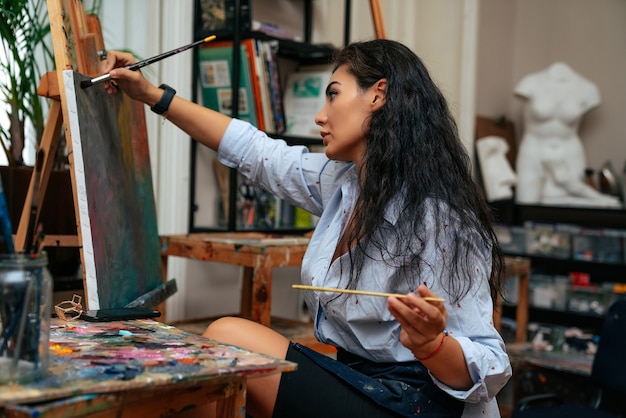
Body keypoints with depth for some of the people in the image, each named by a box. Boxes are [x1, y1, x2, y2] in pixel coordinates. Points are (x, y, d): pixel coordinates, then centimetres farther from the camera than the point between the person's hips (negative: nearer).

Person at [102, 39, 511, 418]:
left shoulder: (440, 222, -22)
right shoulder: (342, 180, 1)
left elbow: (489, 371, -19)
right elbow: (254, 150, 13)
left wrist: (428, 343, -40)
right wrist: (152, 94, 15)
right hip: (353, 381, 7)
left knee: (229, 338, -14)